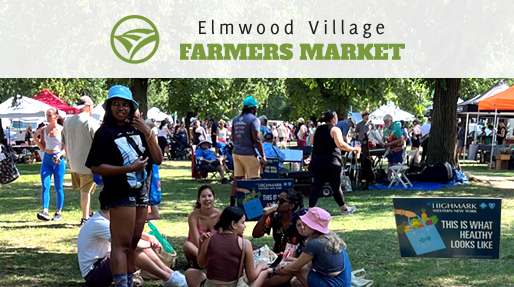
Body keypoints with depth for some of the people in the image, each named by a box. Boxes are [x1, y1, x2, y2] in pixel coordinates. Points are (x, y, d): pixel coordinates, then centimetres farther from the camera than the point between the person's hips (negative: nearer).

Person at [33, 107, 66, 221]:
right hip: (47, 159, 4)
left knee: (58, 187, 1)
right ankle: (45, 211, -13)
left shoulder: (62, 130, -5)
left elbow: (66, 148, -3)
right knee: (45, 185, -8)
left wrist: (59, 155, -20)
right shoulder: (44, 130, 8)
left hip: (58, 160, -4)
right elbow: (43, 148, 13)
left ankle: (58, 212, 12)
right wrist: (35, 138, 0)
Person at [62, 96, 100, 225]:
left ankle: (88, 214, 26)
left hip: (73, 163, 6)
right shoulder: (91, 122, -12)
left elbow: (65, 143, 17)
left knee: (84, 190, 18)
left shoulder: (68, 121, 8)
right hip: (88, 163, -6)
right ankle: (85, 218, 3)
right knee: (86, 191, -1)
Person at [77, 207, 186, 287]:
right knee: (131, 250, -28)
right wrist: (150, 244, -13)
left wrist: (149, 237, 0)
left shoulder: (104, 219, 9)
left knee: (141, 246, 2)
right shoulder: (99, 223, -24)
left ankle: (169, 272, 1)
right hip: (93, 275, -10)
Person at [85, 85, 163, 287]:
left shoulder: (137, 130, 10)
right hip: (120, 194, -6)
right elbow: (95, 167, -13)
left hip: (141, 192, 6)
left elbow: (158, 160, 6)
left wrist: (148, 134, -8)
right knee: (121, 244, -9)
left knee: (133, 243, 11)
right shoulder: (105, 133, -6)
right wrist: (129, 168, -19)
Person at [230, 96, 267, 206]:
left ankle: (232, 203, 9)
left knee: (237, 179, 10)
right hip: (248, 154, -7)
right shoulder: (253, 119, -10)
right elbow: (256, 140, -14)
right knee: (254, 180, -1)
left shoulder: (236, 119, 11)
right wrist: (263, 156, -9)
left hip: (236, 152, 7)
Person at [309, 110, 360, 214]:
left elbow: (311, 142, 17)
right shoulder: (335, 129, -8)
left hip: (317, 161, 5)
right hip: (331, 162, -5)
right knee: (336, 187, 8)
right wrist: (353, 149, -12)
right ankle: (344, 208, 24)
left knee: (317, 187, 5)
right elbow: (340, 144, -21)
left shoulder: (318, 129, 11)